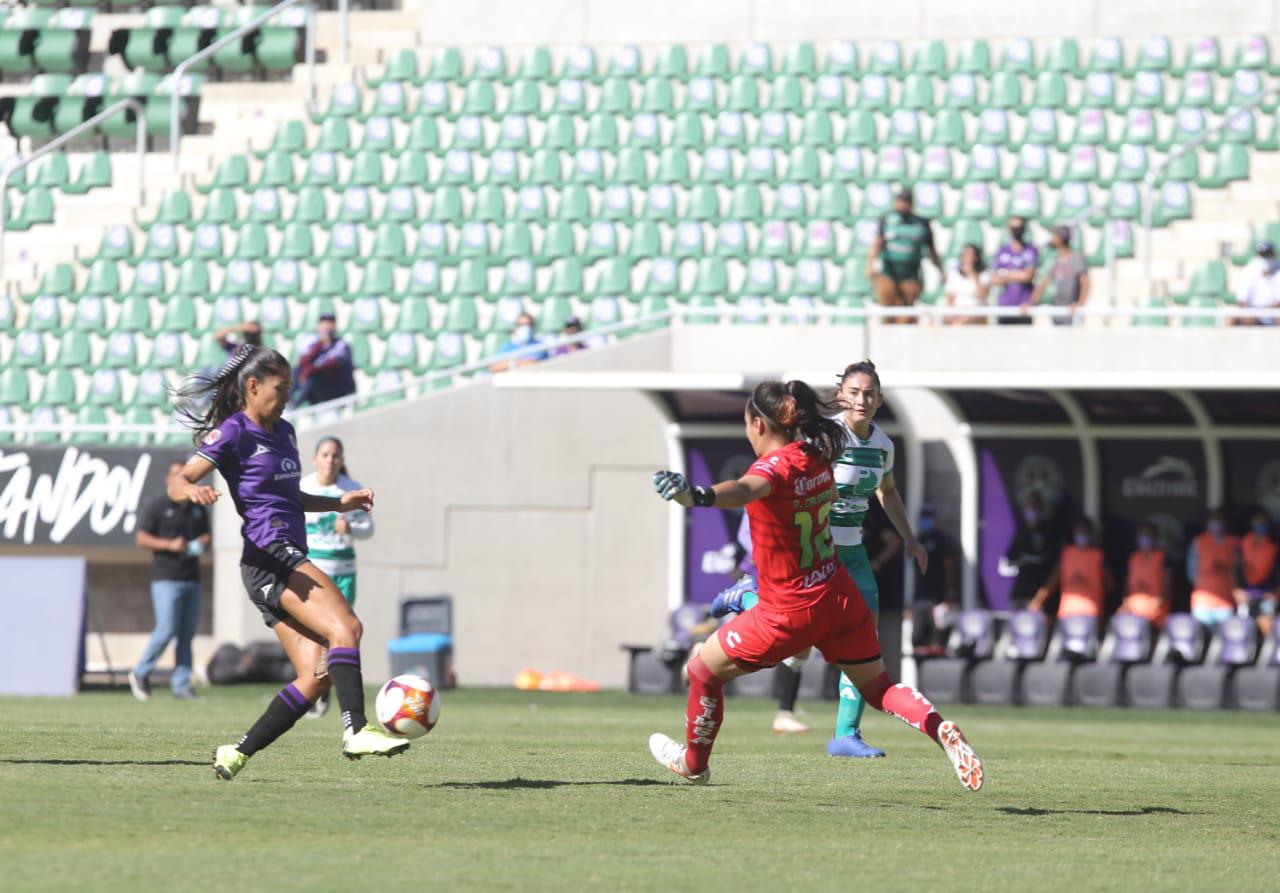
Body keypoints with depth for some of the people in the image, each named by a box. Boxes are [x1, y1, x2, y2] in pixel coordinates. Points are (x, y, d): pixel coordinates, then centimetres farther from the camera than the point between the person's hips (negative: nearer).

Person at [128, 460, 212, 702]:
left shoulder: (198, 509, 15)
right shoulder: (157, 507, -1)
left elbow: (205, 536, 24)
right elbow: (141, 538, -5)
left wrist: (201, 544, 0)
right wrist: (170, 545, -17)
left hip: (192, 579, 6)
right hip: (166, 579, -6)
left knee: (187, 635, 4)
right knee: (166, 630, -13)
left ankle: (181, 686, 7)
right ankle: (140, 674, 5)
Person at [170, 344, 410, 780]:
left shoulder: (283, 432, 21)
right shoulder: (233, 433, -4)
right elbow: (177, 484, -11)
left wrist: (338, 503, 24)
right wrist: (193, 491, -34)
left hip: (291, 559, 9)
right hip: (269, 558, -9)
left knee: (317, 676, -2)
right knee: (345, 627, -26)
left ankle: (238, 753, 3)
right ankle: (356, 730, -34)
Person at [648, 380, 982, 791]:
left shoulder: (776, 466, -23)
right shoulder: (817, 457, 1)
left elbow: (744, 490, -48)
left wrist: (698, 496, -67)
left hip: (790, 612, -7)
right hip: (840, 597, 7)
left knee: (704, 669, 14)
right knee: (877, 685, 19)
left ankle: (693, 763, 32)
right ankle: (941, 729, -8)